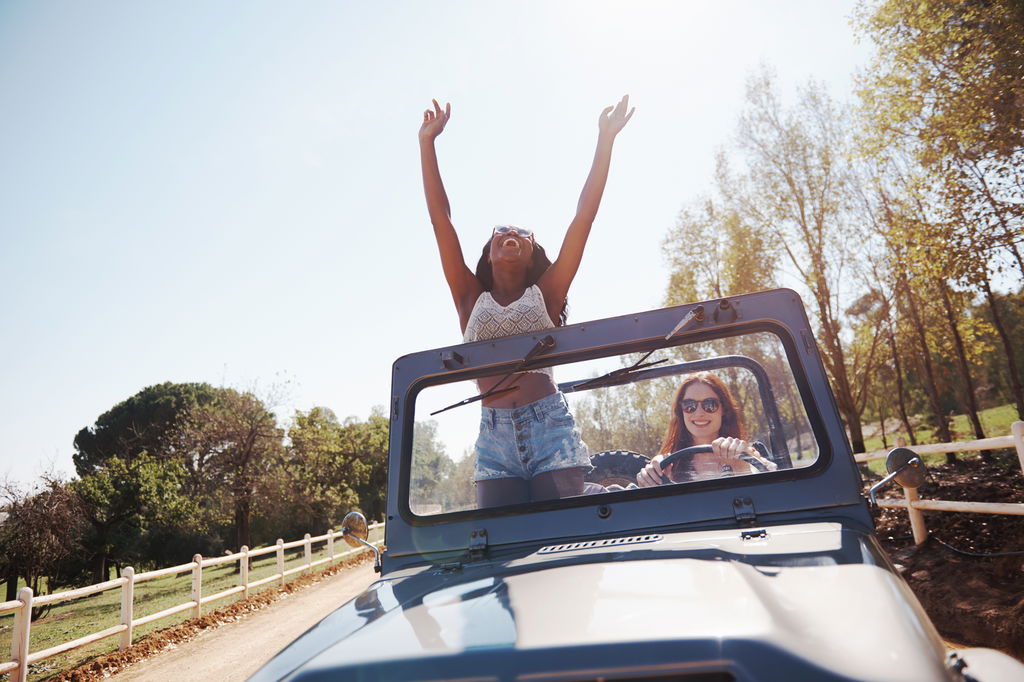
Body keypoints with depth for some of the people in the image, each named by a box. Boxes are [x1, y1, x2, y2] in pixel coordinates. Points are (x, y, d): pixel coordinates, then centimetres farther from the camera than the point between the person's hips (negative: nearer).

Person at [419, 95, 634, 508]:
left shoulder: (544, 293, 12)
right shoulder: (471, 299, 14)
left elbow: (584, 215, 9)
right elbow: (440, 217, 13)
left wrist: (605, 140, 11)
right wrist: (427, 142, 14)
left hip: (549, 427, -1)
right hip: (495, 439, 1)